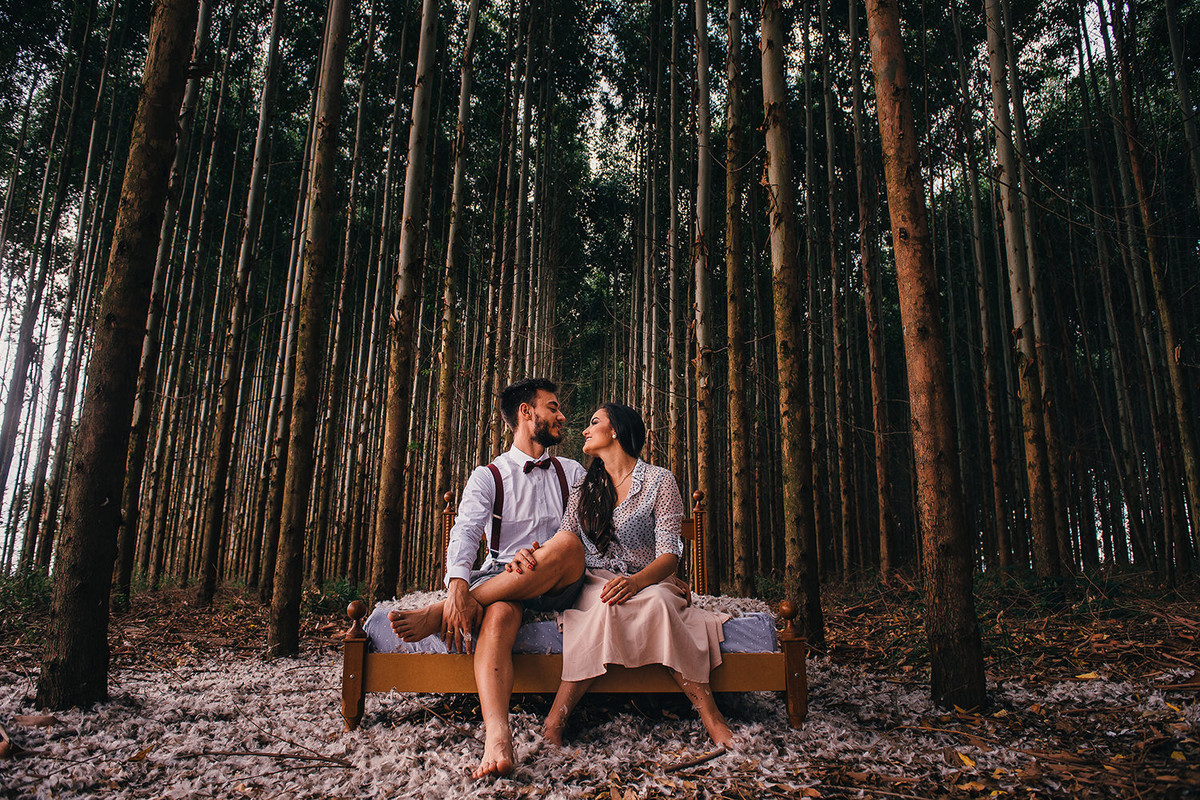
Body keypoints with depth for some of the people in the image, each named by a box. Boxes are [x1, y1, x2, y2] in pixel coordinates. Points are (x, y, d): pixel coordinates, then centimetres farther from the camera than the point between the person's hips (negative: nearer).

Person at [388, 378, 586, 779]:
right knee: (498, 614, -36)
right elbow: (465, 532, -8)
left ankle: (438, 613, -31)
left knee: (568, 544, -32)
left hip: (557, 591, 1)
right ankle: (497, 739, -52)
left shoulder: (572, 473, 18)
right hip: (499, 583, -1)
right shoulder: (488, 476, 10)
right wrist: (458, 585, -30)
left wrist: (545, 556, -18)